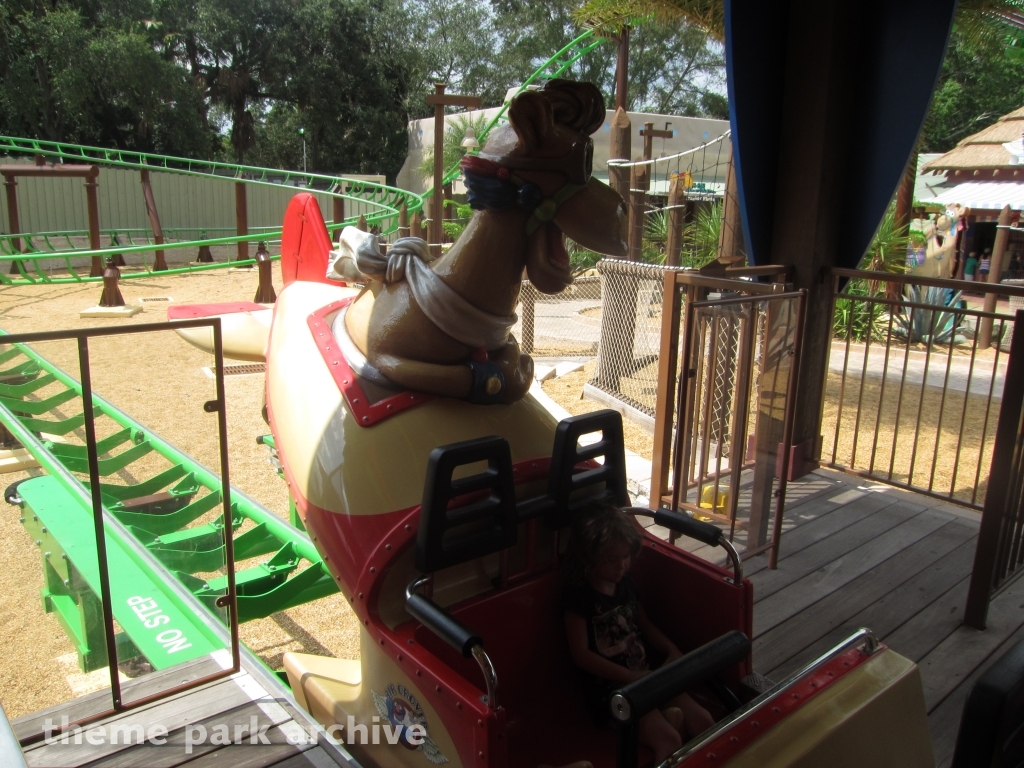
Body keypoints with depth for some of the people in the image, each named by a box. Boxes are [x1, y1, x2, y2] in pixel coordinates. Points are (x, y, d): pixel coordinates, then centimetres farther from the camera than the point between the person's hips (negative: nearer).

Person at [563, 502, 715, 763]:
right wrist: (631, 677, -19)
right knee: (669, 740, -24)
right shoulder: (578, 595, -14)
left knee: (702, 720, -9)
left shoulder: (627, 584, 6)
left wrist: (672, 650, 0)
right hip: (610, 686, -6)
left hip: (645, 674, 7)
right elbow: (581, 654, -16)